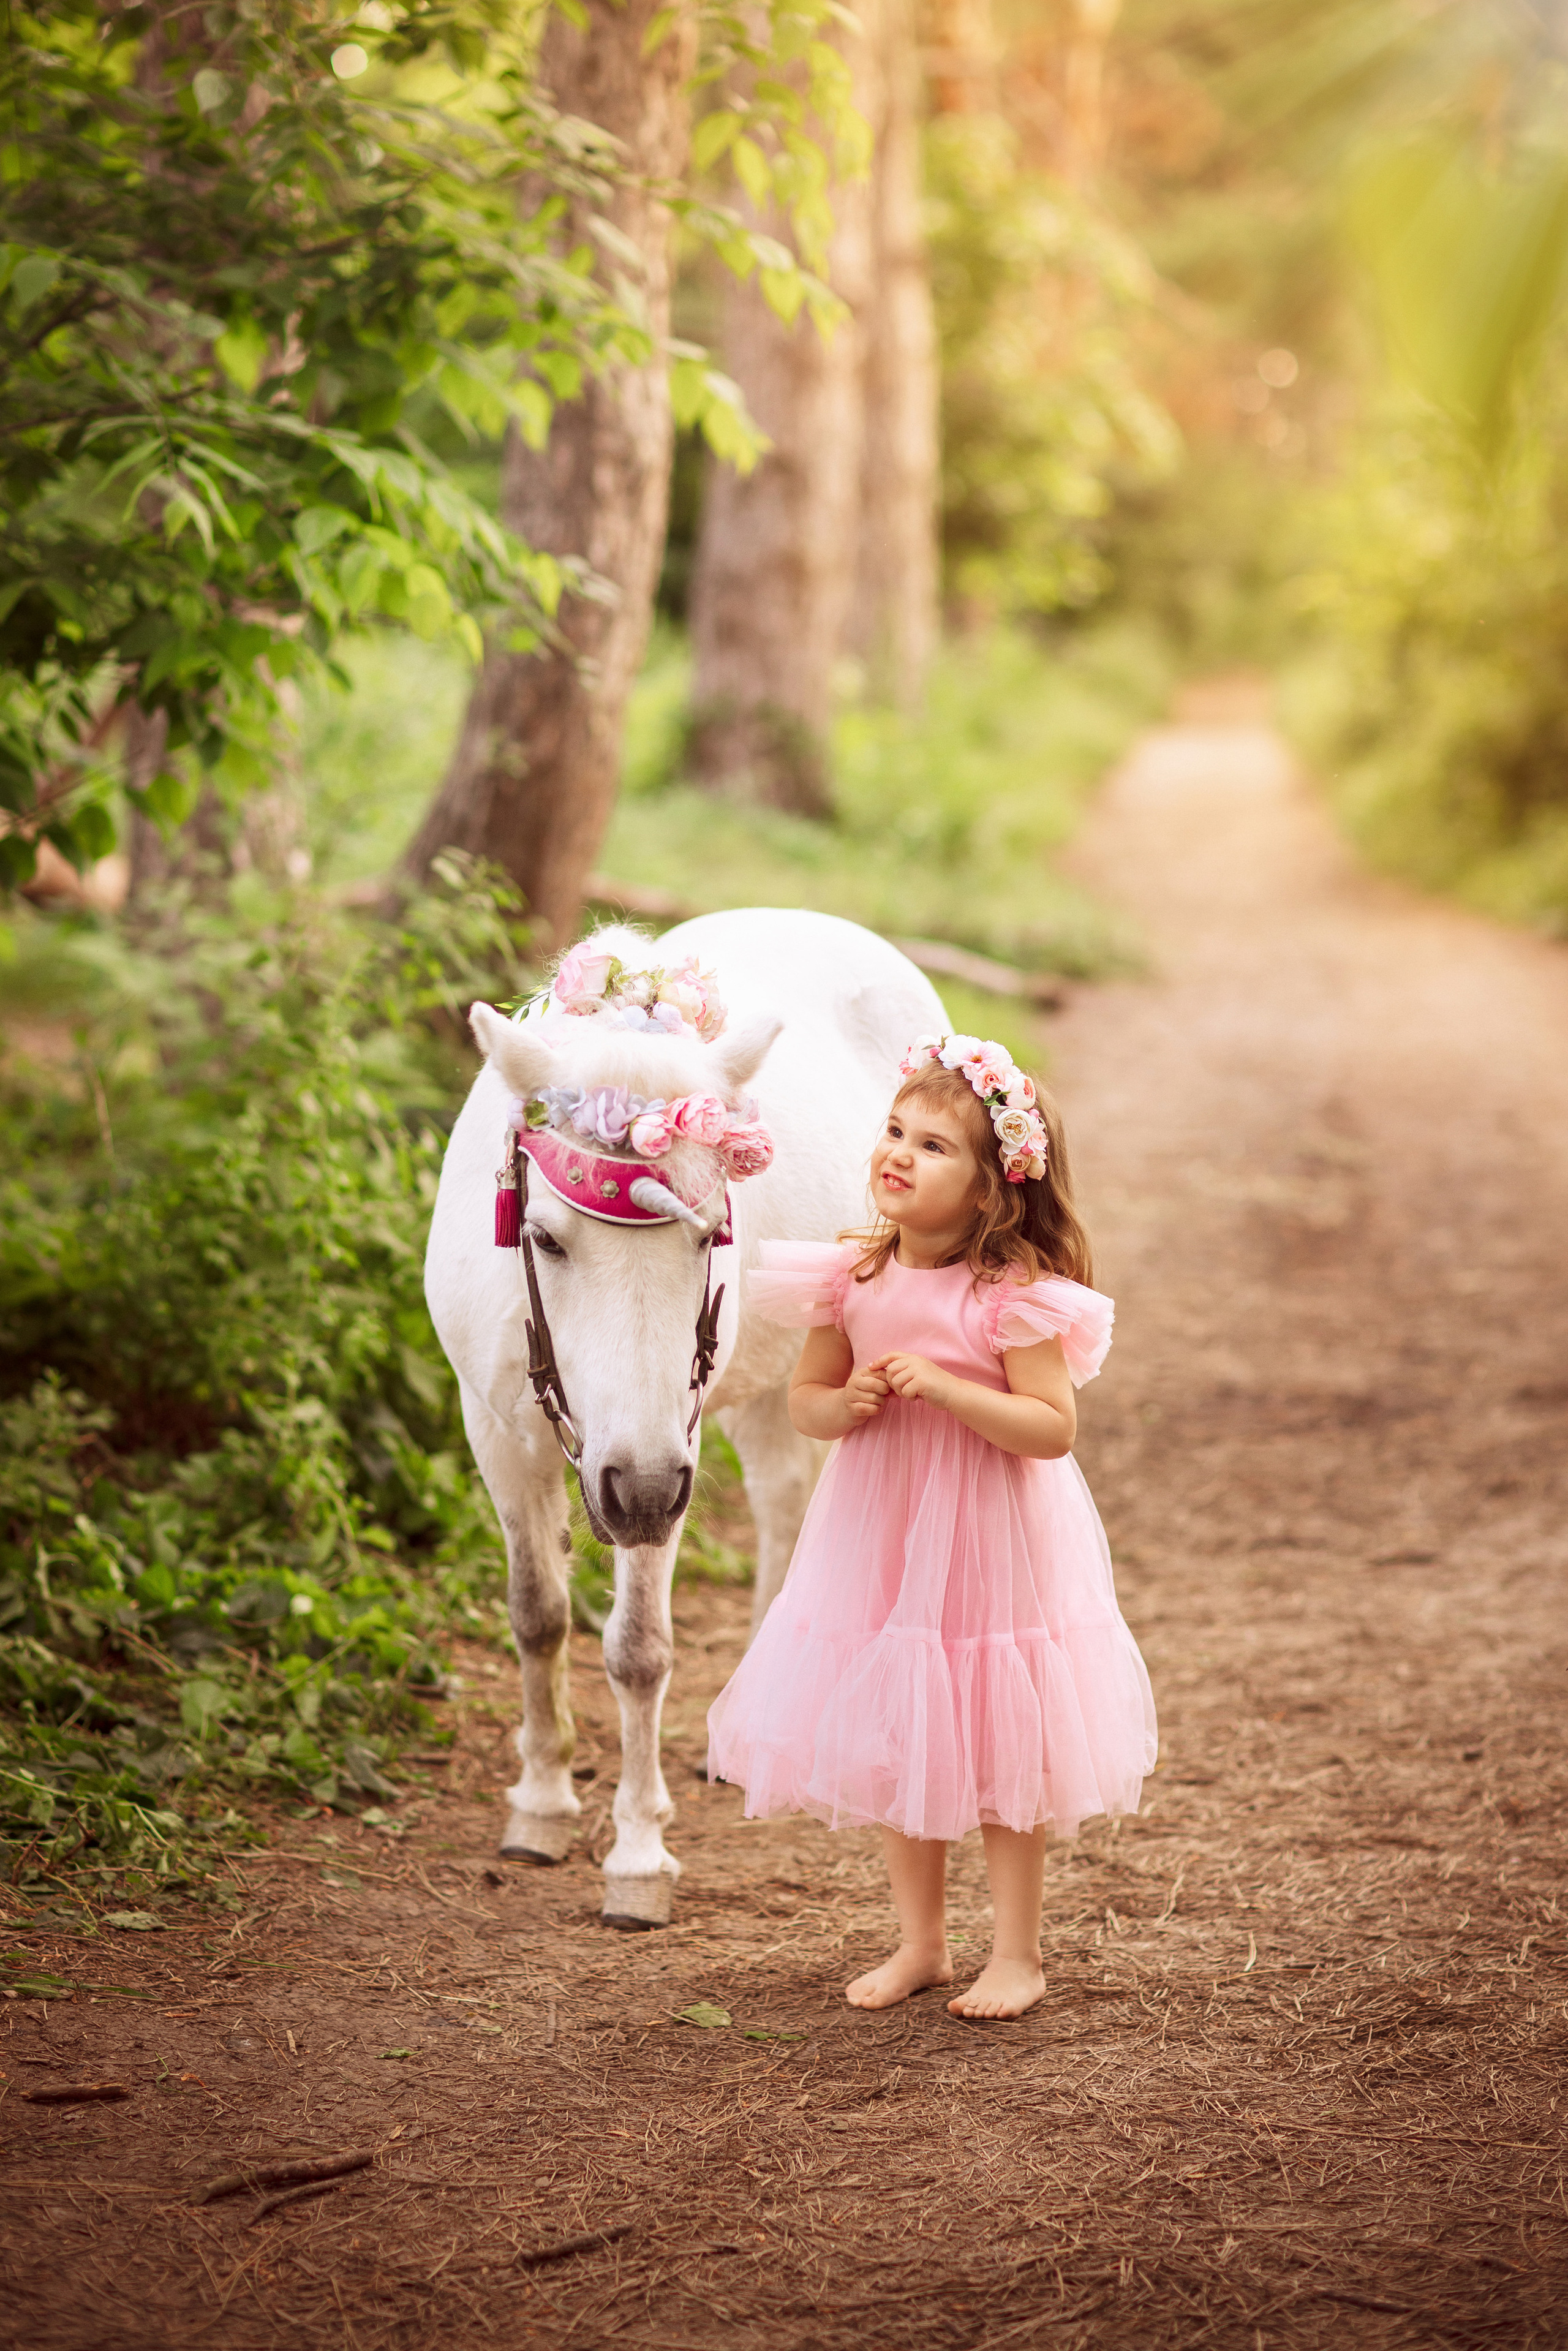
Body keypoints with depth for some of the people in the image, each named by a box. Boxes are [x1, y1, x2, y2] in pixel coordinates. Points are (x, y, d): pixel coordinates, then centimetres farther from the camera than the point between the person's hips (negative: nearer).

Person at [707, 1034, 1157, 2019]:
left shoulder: (1014, 1294, -18)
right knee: (894, 1745, 14)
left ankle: (1019, 1955, 20)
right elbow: (805, 1393, 7)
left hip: (991, 1543, -5)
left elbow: (1054, 1428, -20)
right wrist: (844, 1407, -15)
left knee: (997, 1750, 6)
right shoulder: (853, 1276, -4)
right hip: (880, 1539, 5)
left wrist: (946, 1388, -28)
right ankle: (922, 1942, 30)